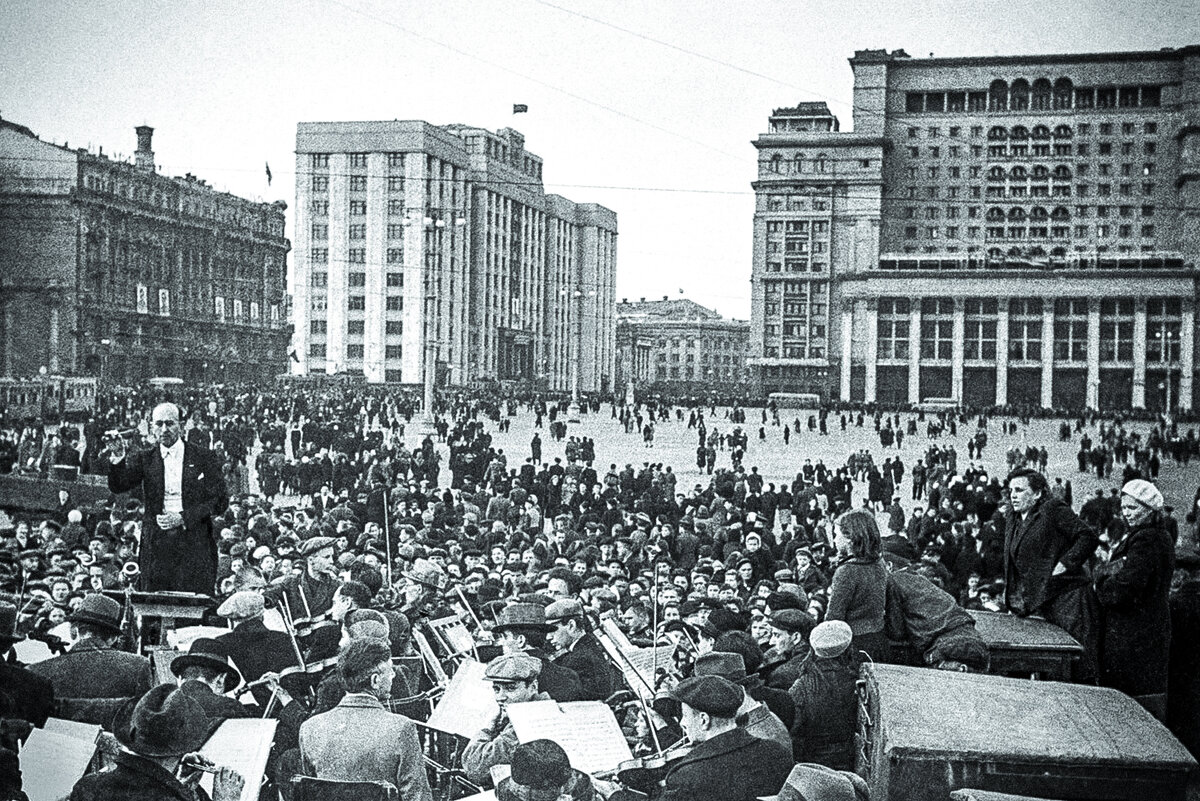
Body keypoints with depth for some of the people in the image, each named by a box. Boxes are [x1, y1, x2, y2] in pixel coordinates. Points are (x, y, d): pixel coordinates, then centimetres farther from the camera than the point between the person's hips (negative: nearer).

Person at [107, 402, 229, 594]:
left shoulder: (204, 458, 4)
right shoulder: (144, 460, 10)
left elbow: (220, 501, 1)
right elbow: (118, 487, -3)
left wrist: (183, 517, -10)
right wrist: (117, 462, -22)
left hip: (195, 546, -1)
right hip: (155, 546, 2)